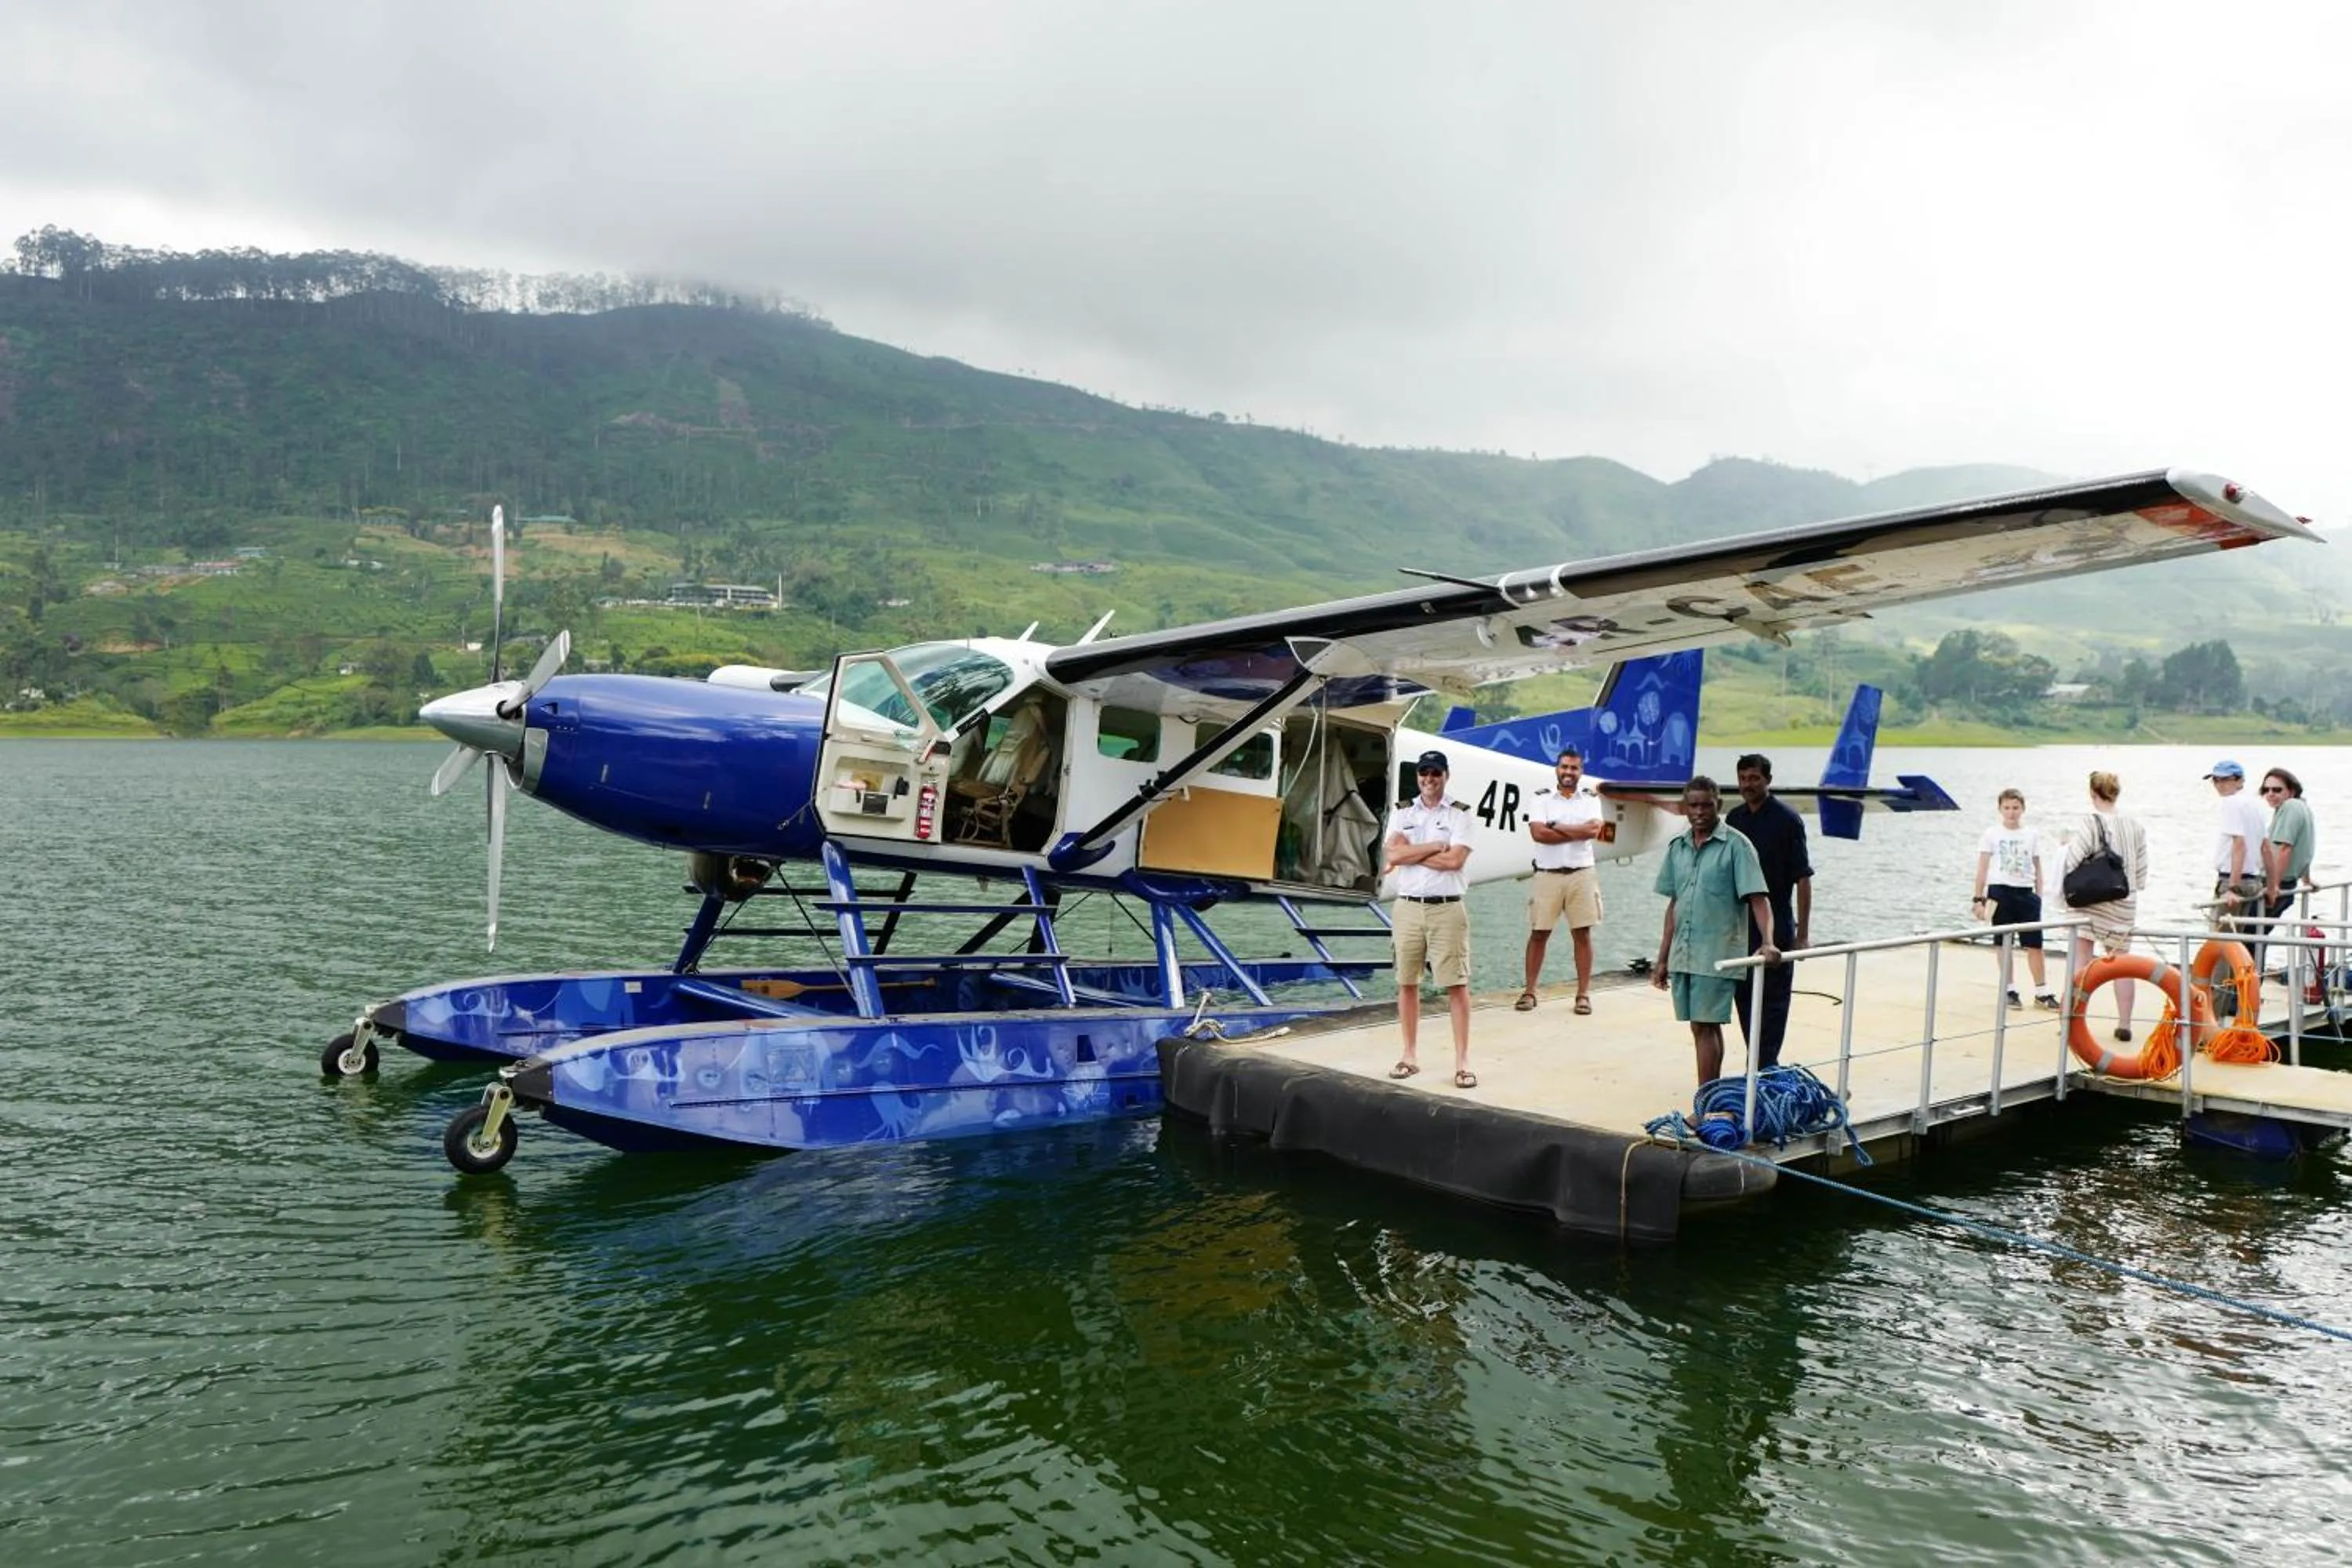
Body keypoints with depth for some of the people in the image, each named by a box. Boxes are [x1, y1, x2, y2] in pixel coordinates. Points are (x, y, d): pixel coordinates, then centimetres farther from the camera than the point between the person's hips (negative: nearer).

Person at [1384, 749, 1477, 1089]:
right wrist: (1437, 846, -10)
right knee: (1407, 983, 7)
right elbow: (1395, 853, -7)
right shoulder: (1402, 813, 9)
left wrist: (1410, 854, -8)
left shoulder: (1459, 814, 0)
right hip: (1408, 907, 3)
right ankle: (1410, 1055, 18)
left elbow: (1455, 860, -13)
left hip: (1447, 908, -3)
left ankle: (1462, 1061, 0)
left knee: (1457, 984, -4)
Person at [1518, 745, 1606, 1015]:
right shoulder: (1542, 800, 5)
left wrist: (1556, 826, -10)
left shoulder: (1591, 801, 9)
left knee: (1582, 934, 3)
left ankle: (1584, 994, 8)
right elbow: (1538, 833, -12)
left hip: (1581, 875, 1)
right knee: (1538, 934, 3)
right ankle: (1529, 991, 9)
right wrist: (1578, 833, -9)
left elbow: (1594, 830, -11)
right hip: (1548, 874, -1)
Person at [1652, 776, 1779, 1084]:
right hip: (1682, 955, 6)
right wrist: (1662, 959, 14)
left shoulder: (1736, 845, -6)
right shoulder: (1677, 847, 10)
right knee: (1703, 1027, 12)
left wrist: (1768, 942, -28)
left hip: (1716, 955, -6)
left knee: (1705, 1027, -8)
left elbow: (1758, 898, -13)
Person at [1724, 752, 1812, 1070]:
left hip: (1776, 928, -6)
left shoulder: (1787, 820, -8)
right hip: (1740, 927, 6)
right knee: (1745, 999, 11)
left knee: (1773, 1002, -1)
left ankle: (1766, 1067, 3)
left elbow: (1803, 879, -9)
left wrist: (1802, 933, -12)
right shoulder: (1733, 819, 8)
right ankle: (1759, 1067, 21)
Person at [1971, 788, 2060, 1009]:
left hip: (2026, 893, 2)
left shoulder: (2031, 835, 9)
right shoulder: (1992, 834, 1)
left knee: (2034, 945, 0)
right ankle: (2010, 990, 14)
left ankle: (2042, 992, 8)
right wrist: (1979, 898, -5)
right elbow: (1982, 869, 0)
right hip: (2000, 892, -2)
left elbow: (2037, 869, 13)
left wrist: (2038, 897, 7)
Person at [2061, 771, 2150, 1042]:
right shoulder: (2135, 826, 2)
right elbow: (2142, 870, 7)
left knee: (2081, 961, 1)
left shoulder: (2088, 824, -12)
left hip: (2090, 901, -4)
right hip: (2124, 903, 4)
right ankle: (2124, 1023, 12)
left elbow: (2072, 862, -16)